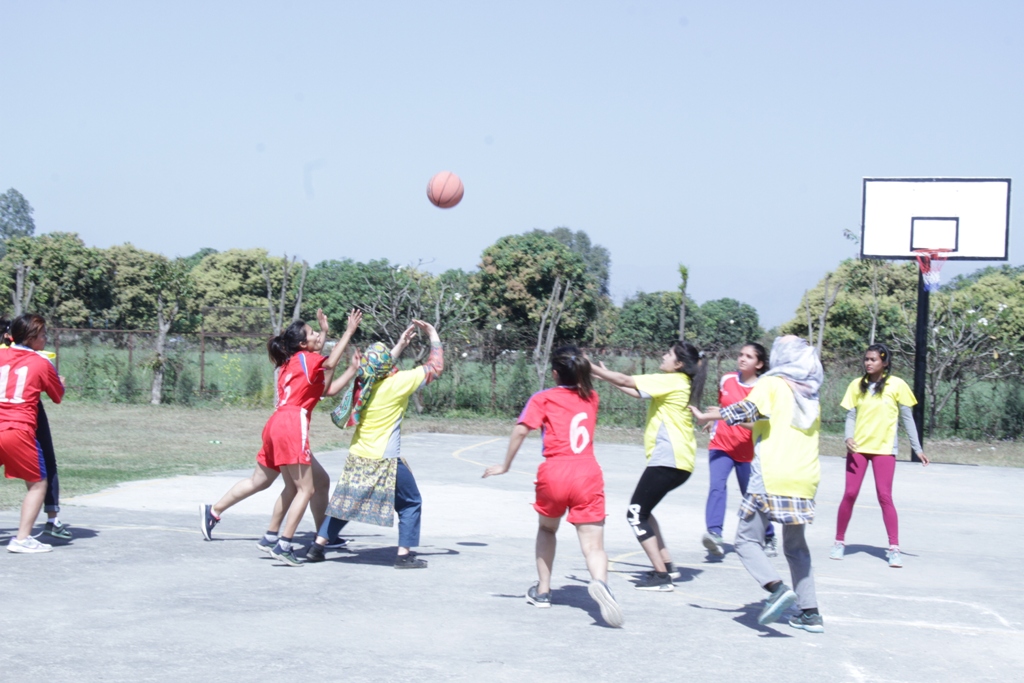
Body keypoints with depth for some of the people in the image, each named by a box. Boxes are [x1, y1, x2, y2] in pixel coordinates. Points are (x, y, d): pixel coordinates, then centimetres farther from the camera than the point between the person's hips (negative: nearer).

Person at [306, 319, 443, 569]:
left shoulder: (362, 382, 0)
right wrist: (434, 337, 7)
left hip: (357, 457, 6)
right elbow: (435, 368, -5)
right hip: (385, 461, -6)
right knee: (411, 503, 10)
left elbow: (382, 370, 24)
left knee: (346, 501, 18)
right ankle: (404, 554, 6)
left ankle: (317, 546, 18)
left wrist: (401, 345, 27)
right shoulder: (399, 383, -16)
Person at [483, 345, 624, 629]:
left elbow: (520, 430, -8)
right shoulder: (591, 398, 17)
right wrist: (581, 365, 44)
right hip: (588, 474, 1)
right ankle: (600, 582, -40)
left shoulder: (543, 399, 5)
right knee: (593, 545, -8)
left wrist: (505, 465, -1)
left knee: (547, 529, 28)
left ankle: (542, 591, 29)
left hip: (554, 473, -1)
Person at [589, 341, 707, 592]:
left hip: (668, 460, -10)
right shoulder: (681, 384, 16)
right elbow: (638, 392, 22)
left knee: (636, 515, -6)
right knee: (642, 510, 22)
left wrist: (591, 368, -8)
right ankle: (666, 565, 23)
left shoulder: (671, 381, -12)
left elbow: (626, 381, -14)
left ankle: (662, 577, -10)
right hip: (680, 461, 10)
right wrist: (607, 376, 19)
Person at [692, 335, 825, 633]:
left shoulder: (771, 385, -2)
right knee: (796, 546, 18)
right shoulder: (811, 396, 18)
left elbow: (750, 409, -20)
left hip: (771, 478, -6)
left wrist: (708, 416, -15)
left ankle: (777, 587, -25)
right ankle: (810, 612, 12)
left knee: (748, 540, -1)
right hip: (806, 480, 6)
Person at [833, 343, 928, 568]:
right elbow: (851, 415, 7)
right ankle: (839, 542, 13)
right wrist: (848, 437, -12)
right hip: (858, 447, 2)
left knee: (884, 496, -7)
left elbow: (907, 419, 3)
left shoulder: (897, 385, -3)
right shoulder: (857, 385, 5)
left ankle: (894, 548, -2)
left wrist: (917, 448, 3)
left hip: (884, 448, -2)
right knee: (850, 494, 1)